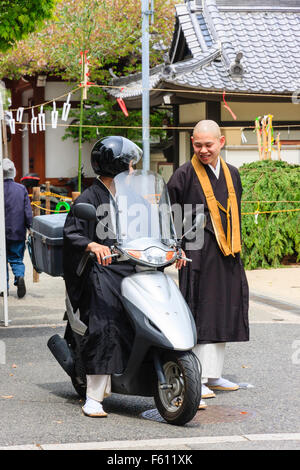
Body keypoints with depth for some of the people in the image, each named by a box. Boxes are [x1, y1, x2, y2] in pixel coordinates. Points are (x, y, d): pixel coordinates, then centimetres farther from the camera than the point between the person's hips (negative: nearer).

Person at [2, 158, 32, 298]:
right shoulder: (22, 189, -3)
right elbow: (28, 212, -2)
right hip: (18, 233, 2)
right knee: (17, 259, 12)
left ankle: (4, 287, 12)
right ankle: (20, 276, -15)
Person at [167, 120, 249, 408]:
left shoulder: (231, 174, 12)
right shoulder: (184, 175, -6)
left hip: (227, 255, 7)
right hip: (197, 254, -6)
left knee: (222, 313, 10)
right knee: (200, 314, -9)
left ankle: (213, 375, 20)